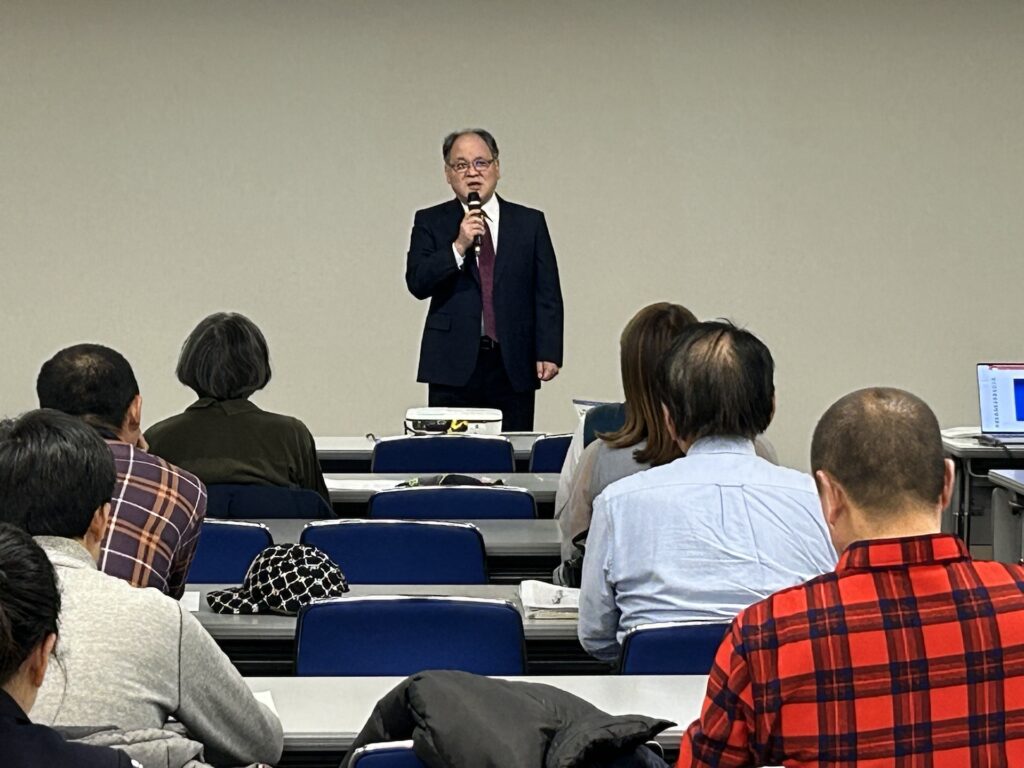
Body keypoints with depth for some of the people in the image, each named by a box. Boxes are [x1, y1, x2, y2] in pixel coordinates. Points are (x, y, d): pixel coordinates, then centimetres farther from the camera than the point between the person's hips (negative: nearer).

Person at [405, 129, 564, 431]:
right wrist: (458, 247, -16)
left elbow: (548, 295, 6)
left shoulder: (530, 222, 9)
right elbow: (417, 283, -4)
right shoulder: (430, 222, 8)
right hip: (453, 365, -1)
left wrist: (548, 352, -4)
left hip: (514, 368, 1)